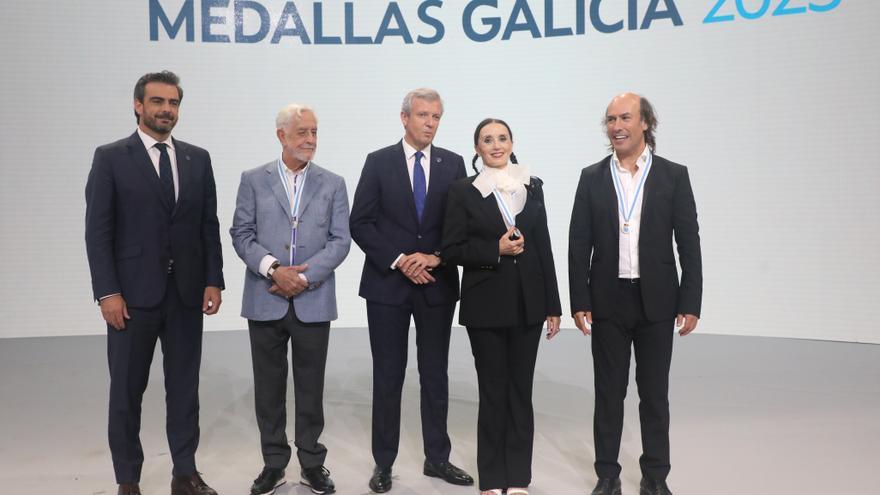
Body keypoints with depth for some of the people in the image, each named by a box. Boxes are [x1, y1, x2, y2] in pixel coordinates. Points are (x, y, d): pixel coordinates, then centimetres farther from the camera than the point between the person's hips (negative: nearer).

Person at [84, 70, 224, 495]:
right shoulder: (110, 158, -1)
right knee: (127, 390, 7)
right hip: (133, 294, -3)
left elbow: (209, 225, 8)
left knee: (184, 386, 10)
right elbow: (98, 231, -6)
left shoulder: (198, 158, 9)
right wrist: (108, 292, -12)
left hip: (187, 293, 3)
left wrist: (213, 281, 1)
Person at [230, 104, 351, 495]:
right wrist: (273, 268, -16)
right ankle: (273, 463, 21)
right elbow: (241, 234, -1)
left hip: (313, 301, 0)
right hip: (265, 300, 0)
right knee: (269, 385, 8)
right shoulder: (254, 180, 5)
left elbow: (340, 241, -1)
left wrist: (305, 277, -12)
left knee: (311, 386, 8)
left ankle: (312, 463, 21)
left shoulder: (333, 183, 6)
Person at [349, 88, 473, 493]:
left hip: (438, 283, 2)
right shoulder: (379, 162, 0)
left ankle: (437, 458, 23)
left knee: (435, 374, 11)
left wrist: (435, 257, -12)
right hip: (387, 283, -2)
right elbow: (360, 223, -5)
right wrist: (399, 260, -14)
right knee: (388, 376, 6)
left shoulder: (453, 164, 5)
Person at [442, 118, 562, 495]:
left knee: (521, 390, 8)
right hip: (486, 304, -2)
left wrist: (553, 306, 6)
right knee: (493, 391, 5)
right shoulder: (464, 191, -1)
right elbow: (451, 250, -4)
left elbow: (544, 248, 7)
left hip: (528, 302, 3)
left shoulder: (532, 187, 7)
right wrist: (496, 249, -17)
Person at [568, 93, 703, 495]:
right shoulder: (592, 177, 3)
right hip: (608, 301, 1)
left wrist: (690, 304, -6)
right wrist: (579, 302, -4)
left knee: (655, 393, 9)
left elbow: (689, 243, -1)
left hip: (657, 301, -1)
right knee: (608, 392, 9)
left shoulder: (674, 175, 0)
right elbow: (578, 245, 2)